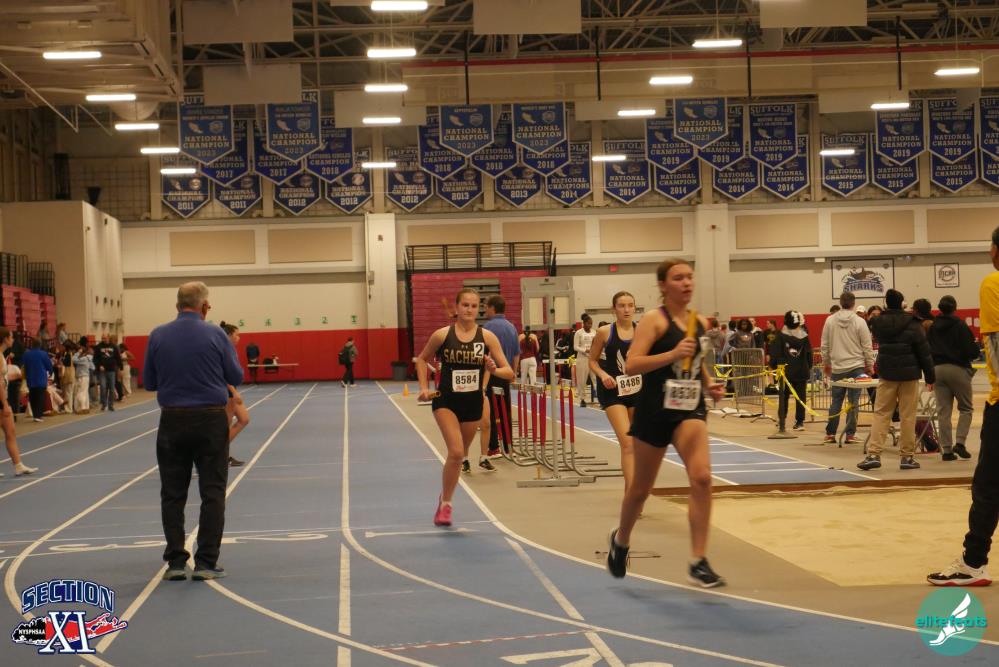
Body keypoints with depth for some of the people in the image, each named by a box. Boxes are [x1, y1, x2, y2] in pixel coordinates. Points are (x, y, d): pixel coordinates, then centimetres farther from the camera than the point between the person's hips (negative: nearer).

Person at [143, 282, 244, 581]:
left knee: (172, 494, 9)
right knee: (212, 492, 5)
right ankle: (206, 562, 3)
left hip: (173, 421, 2)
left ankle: (175, 562, 9)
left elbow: (149, 382, 5)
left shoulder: (158, 336, -1)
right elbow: (236, 377, 1)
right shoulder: (215, 335, -6)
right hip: (210, 421, -2)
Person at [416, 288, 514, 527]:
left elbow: (509, 372, -6)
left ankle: (445, 496, 40)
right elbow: (422, 359, 10)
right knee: (456, 452, -19)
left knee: (460, 455, 15)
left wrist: (493, 370, -26)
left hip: (473, 403, 3)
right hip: (446, 401, -3)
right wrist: (424, 387, 0)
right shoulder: (442, 335, -7)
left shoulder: (487, 337, -6)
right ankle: (445, 504, -2)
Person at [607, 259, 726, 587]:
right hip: (655, 410, -4)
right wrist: (672, 354, -31)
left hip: (690, 409, 4)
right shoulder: (654, 320, -10)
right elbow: (631, 365, -21)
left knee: (701, 476, -19)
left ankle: (699, 563, -14)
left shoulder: (700, 322, 8)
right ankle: (621, 539, 42)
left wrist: (709, 384, 7)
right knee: (641, 487, 12)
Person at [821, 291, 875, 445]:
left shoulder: (830, 321, 1)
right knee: (853, 402, 2)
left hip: (837, 367, 2)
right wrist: (870, 365, 8)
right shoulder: (859, 322, -6)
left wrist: (826, 363, 19)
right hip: (856, 367, -2)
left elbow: (825, 345, 7)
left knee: (836, 401, 9)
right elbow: (867, 347, -3)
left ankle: (830, 433, 11)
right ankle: (850, 434, 3)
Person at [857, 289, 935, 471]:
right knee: (908, 416, 4)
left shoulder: (879, 323, 0)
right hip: (909, 374, -3)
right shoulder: (912, 324, -10)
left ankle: (873, 454, -4)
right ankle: (907, 457, 7)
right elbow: (924, 351, -7)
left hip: (886, 374, 3)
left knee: (881, 413, 6)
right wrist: (930, 377, -1)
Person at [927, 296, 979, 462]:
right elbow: (971, 350, -10)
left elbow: (926, 350, 10)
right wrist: (977, 347, 11)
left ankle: (947, 449, 5)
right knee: (966, 408, 10)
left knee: (943, 411, 6)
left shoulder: (932, 327, 6)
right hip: (957, 369, -4)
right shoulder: (959, 325, -8)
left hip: (937, 369, 4)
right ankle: (960, 442, -6)